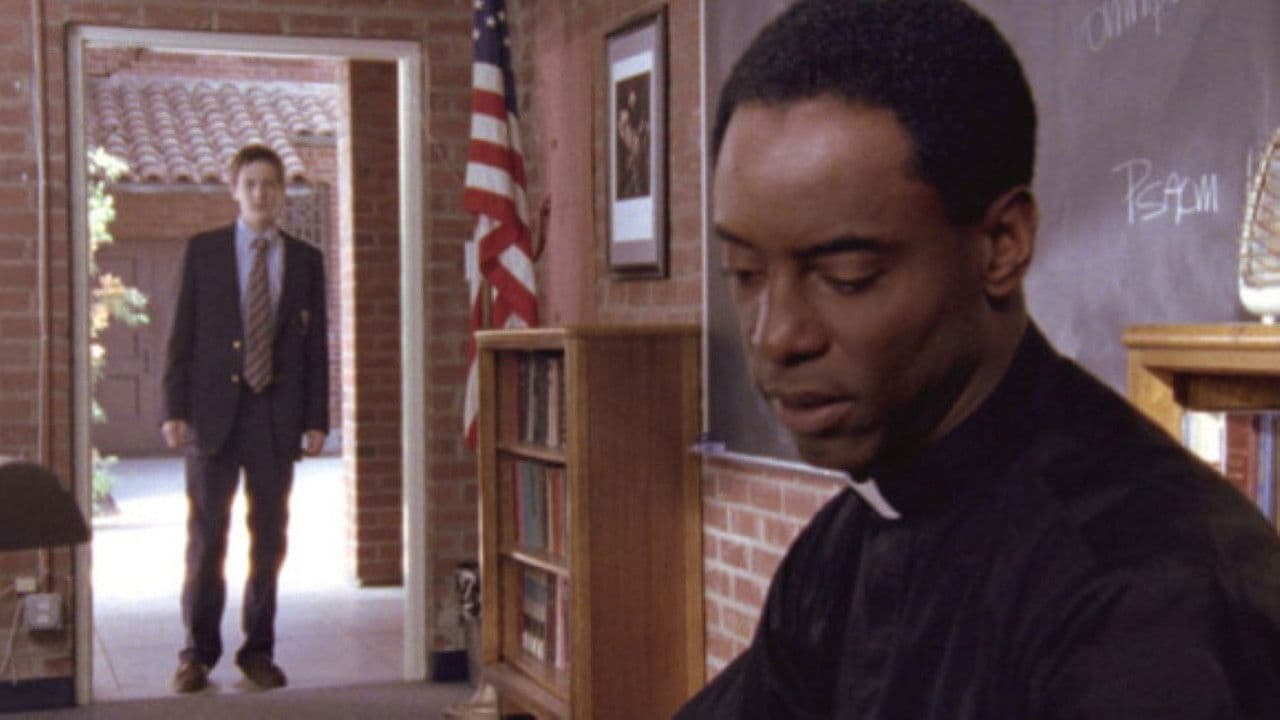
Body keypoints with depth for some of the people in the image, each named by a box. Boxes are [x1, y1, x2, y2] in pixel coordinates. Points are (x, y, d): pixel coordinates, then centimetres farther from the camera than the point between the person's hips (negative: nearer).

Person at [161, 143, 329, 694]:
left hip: (277, 419, 1)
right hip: (213, 412, -1)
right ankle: (198, 653, 12)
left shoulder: (305, 260, 9)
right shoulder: (202, 251, 5)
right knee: (205, 538, 1)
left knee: (269, 539, 6)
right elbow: (182, 335, 3)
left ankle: (258, 651, 16)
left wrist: (316, 419, 1)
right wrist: (175, 409, -5)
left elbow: (316, 345, 8)